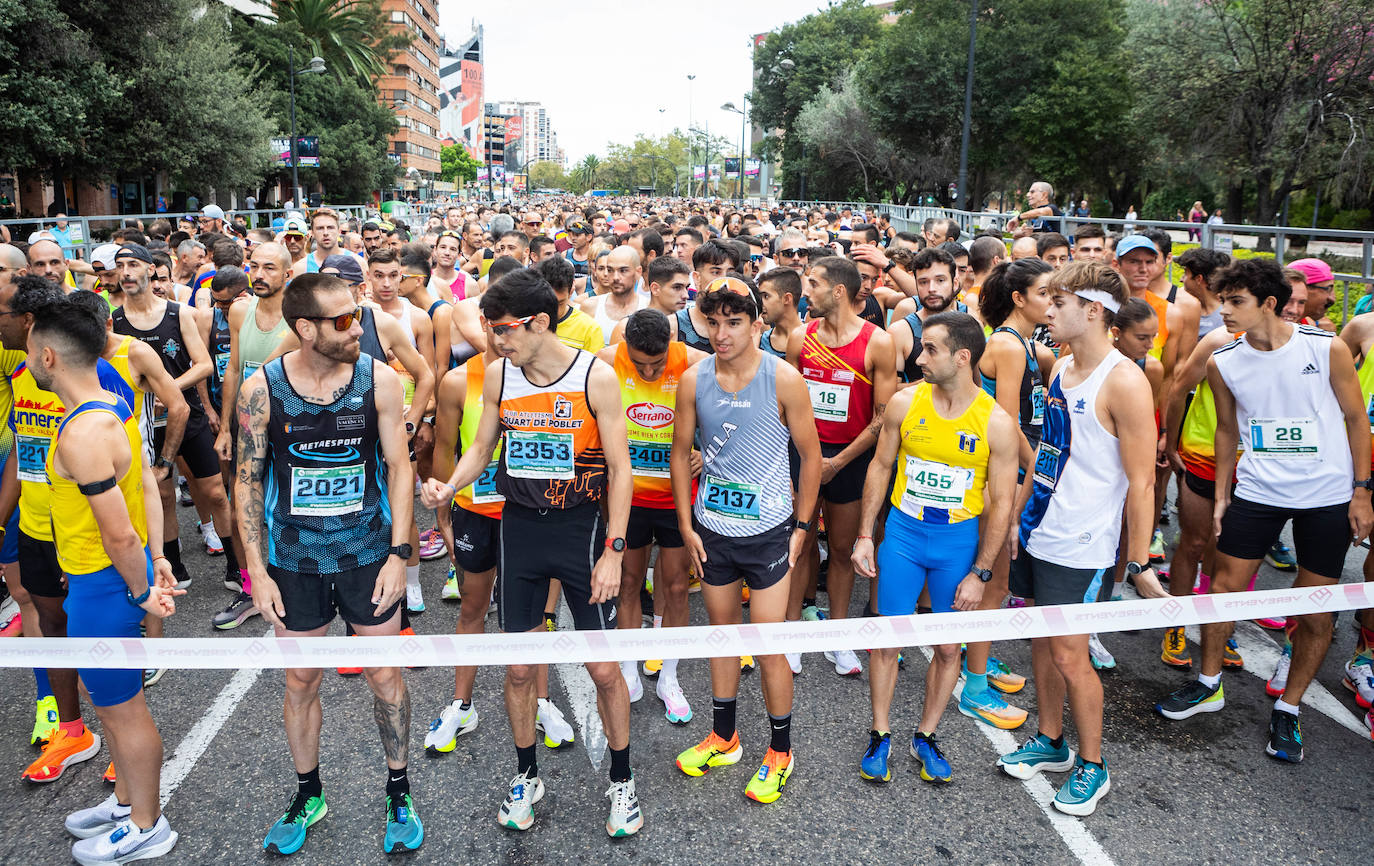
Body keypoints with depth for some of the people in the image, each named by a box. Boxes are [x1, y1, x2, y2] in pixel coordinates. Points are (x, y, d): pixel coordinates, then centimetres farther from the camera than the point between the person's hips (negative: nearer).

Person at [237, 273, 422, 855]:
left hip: (367, 550, 0)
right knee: (300, 682, 13)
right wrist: (257, 571, -5)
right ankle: (308, 796, 36)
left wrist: (398, 553, -8)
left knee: (385, 676, 8)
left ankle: (398, 792, 29)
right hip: (294, 556, 1)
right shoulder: (261, 389, -9)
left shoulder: (378, 380, -9)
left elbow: (398, 467, -3)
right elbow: (248, 481, -2)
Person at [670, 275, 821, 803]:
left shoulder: (784, 379, -12)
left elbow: (811, 456, -4)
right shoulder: (694, 380, -4)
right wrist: (686, 526, 3)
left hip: (769, 532, -3)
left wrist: (801, 527, -4)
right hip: (712, 529, 4)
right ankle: (723, 738, 36)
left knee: (768, 647, 1)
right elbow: (680, 453, 6)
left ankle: (780, 752, 22)